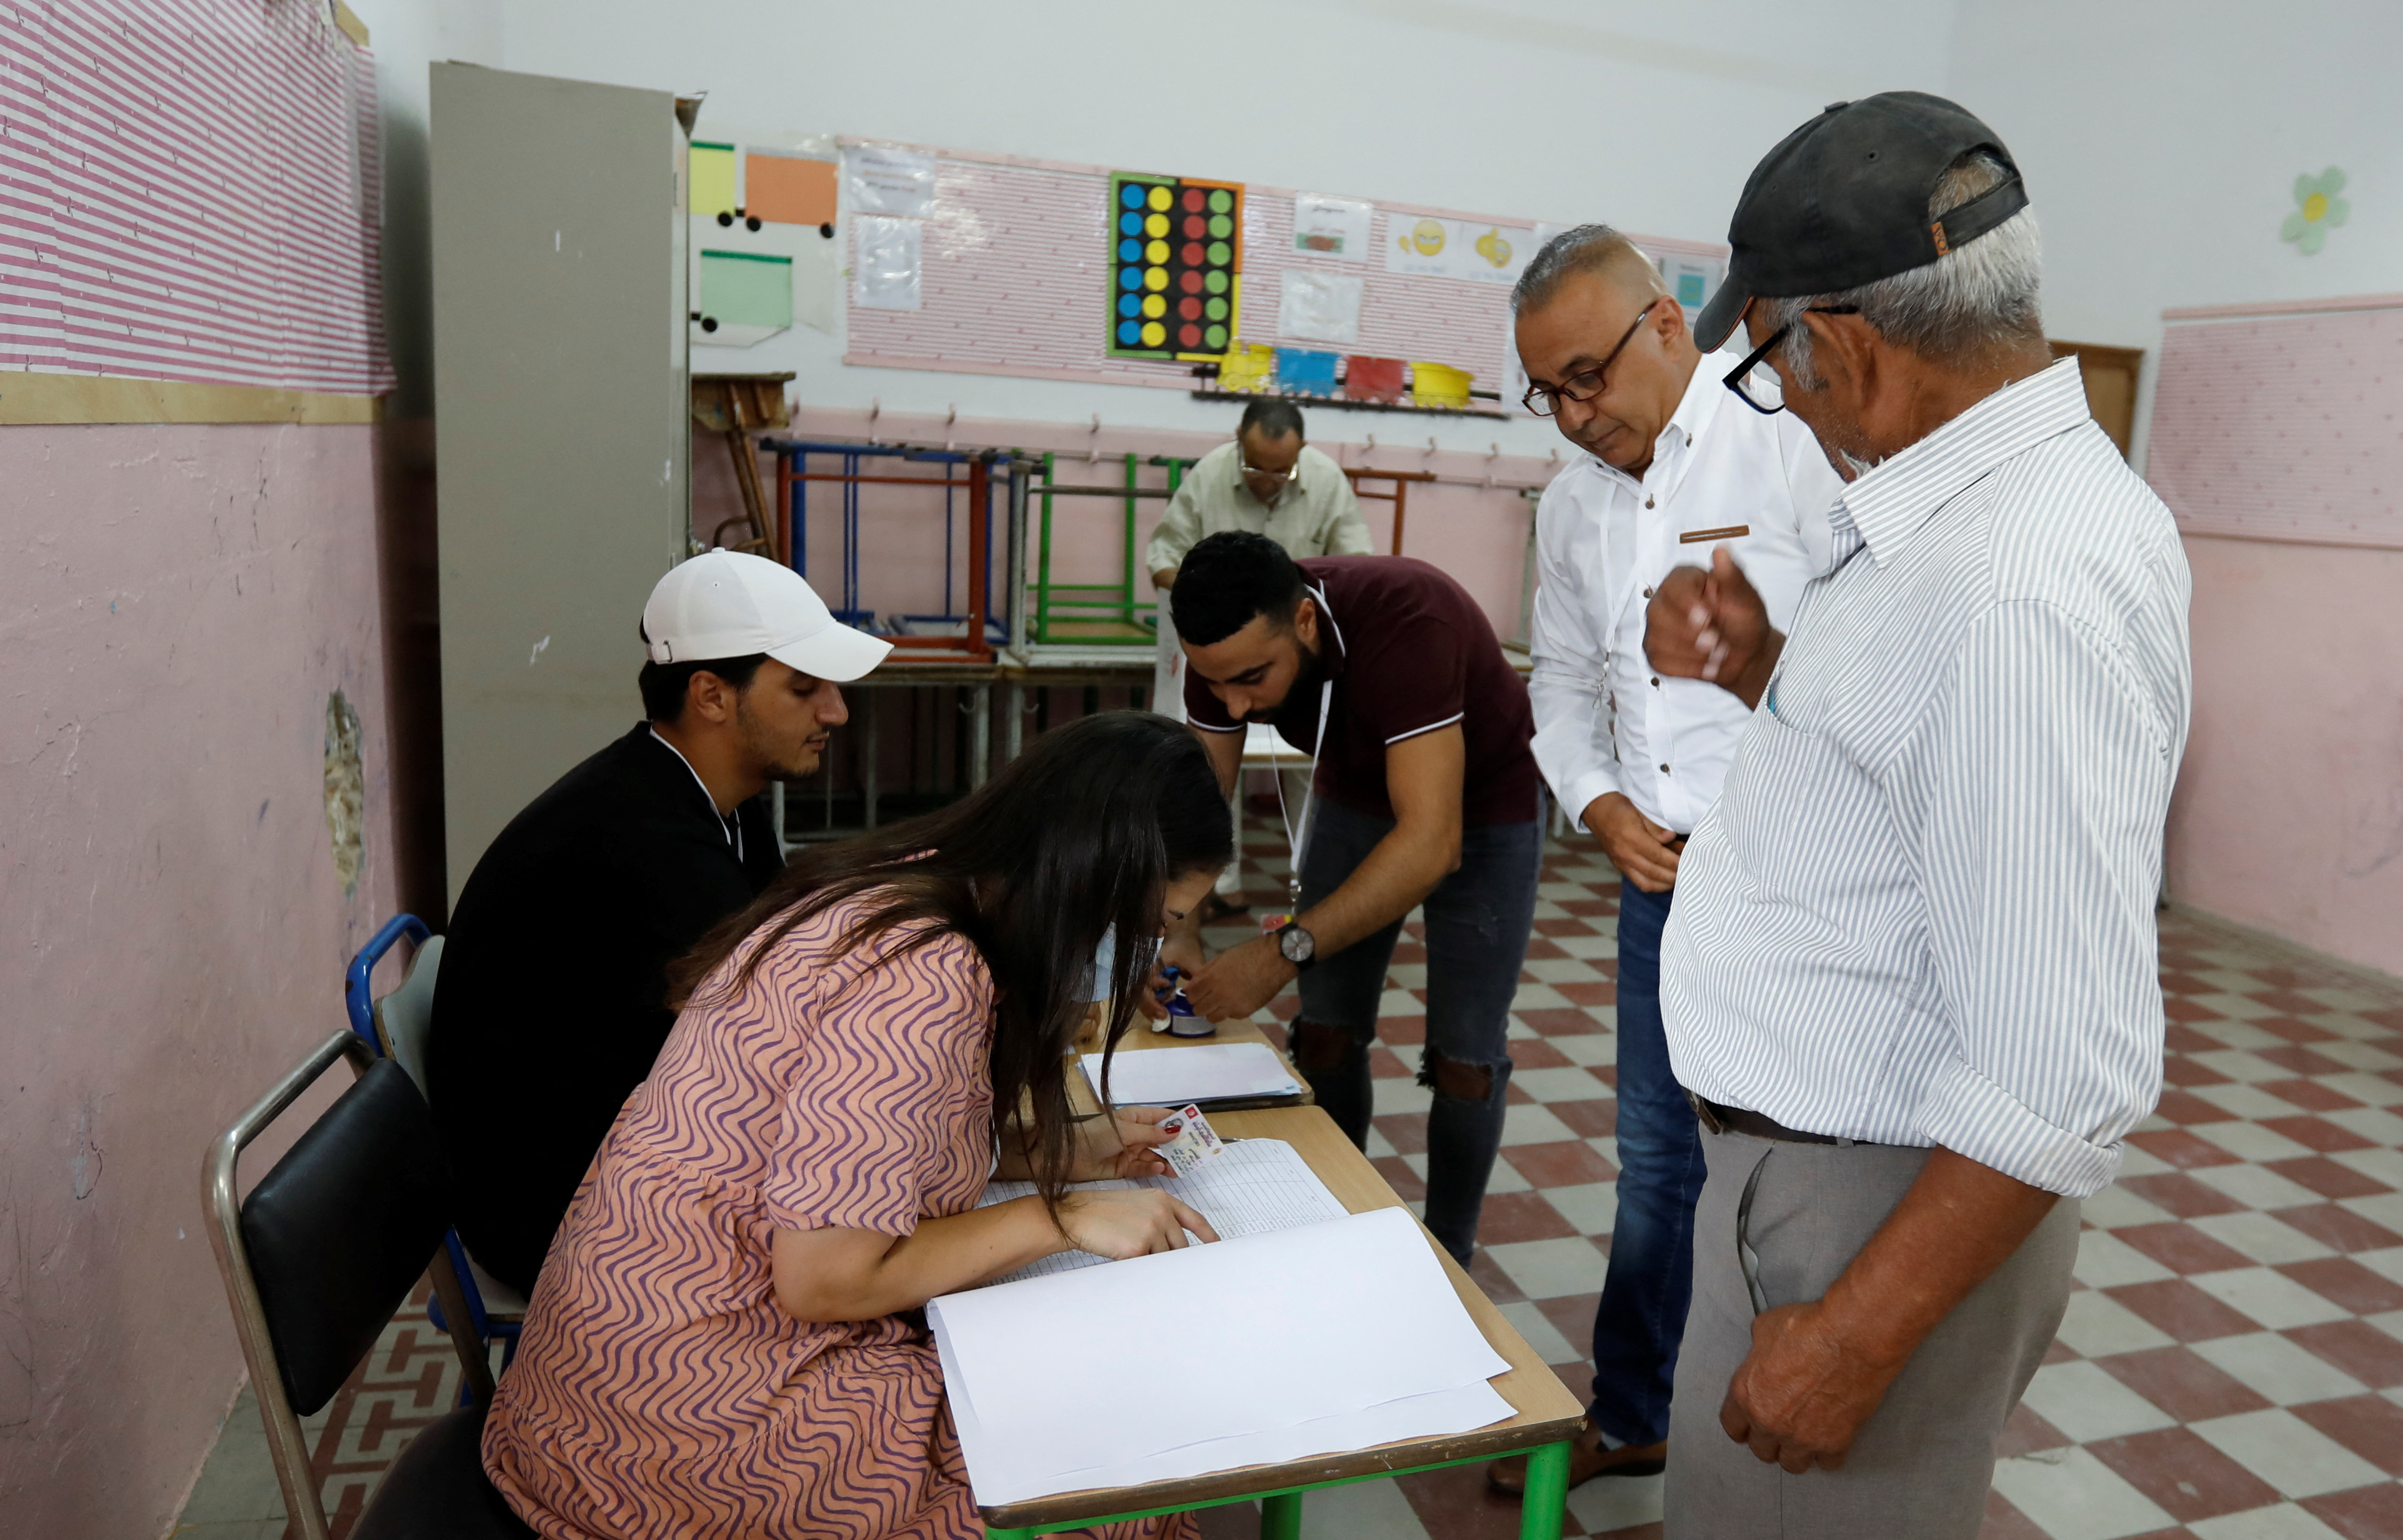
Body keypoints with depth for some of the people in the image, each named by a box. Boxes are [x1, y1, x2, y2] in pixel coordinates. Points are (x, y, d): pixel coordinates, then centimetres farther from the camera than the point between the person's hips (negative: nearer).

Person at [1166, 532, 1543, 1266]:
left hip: (1482, 805, -4)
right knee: (1326, 1035, 3)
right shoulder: (1230, 644, -23)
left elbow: (1431, 844, -45)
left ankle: (1447, 1258, 16)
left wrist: (1285, 951, -48)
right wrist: (1178, 932, -31)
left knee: (1464, 1058, -4)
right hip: (1356, 790, 5)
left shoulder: (1406, 622, -41)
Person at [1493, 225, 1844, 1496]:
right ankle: (1626, 1419, 37)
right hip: (1660, 871, 6)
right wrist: (1601, 804, 2)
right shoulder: (1572, 502, 10)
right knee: (1653, 1158, 18)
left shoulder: (1796, 448, -12)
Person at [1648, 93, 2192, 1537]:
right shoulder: (1987, 497, 3)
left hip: (1881, 1204, -9)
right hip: (1812, 1156, 9)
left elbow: (2064, 1084, -29)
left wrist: (1859, 1336, -21)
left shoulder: (2030, 589, -29)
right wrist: (1764, 669, 2)